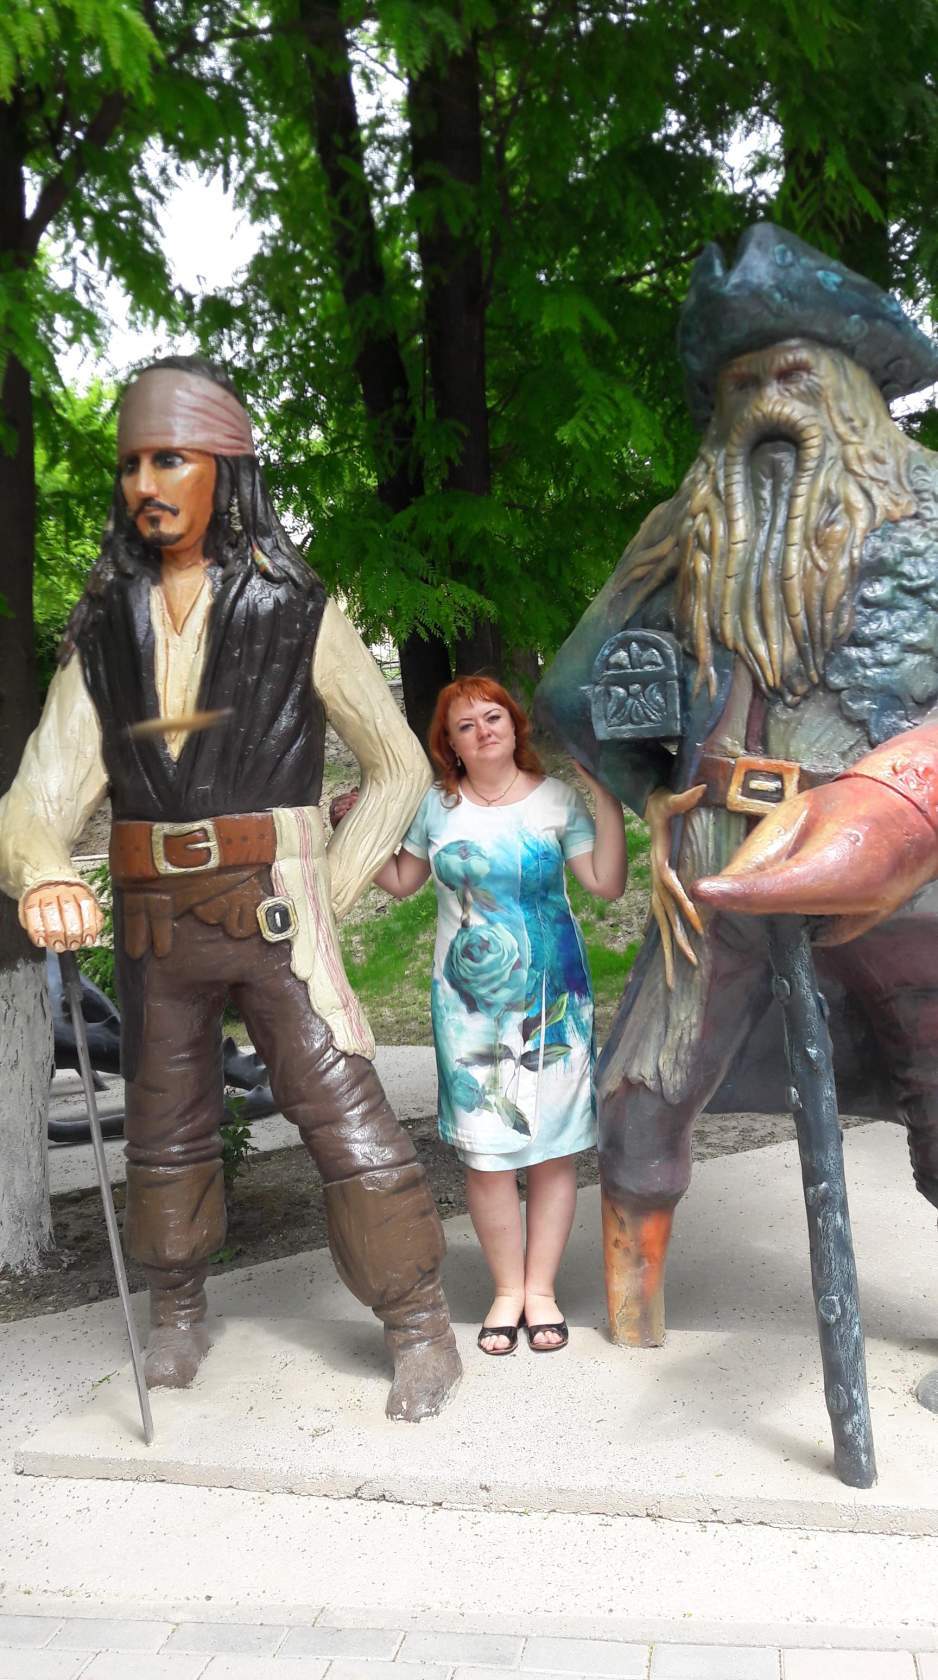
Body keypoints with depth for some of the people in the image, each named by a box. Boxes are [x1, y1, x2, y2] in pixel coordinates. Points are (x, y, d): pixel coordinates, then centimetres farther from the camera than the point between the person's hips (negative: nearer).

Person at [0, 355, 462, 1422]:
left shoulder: (295, 611, -1)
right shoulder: (103, 629, 8)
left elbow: (398, 767, 4)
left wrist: (329, 893, -4)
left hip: (271, 905, -4)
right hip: (151, 918, 4)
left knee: (345, 1115, -7)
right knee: (165, 1128, 15)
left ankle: (420, 1325, 6)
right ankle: (177, 1316, 34)